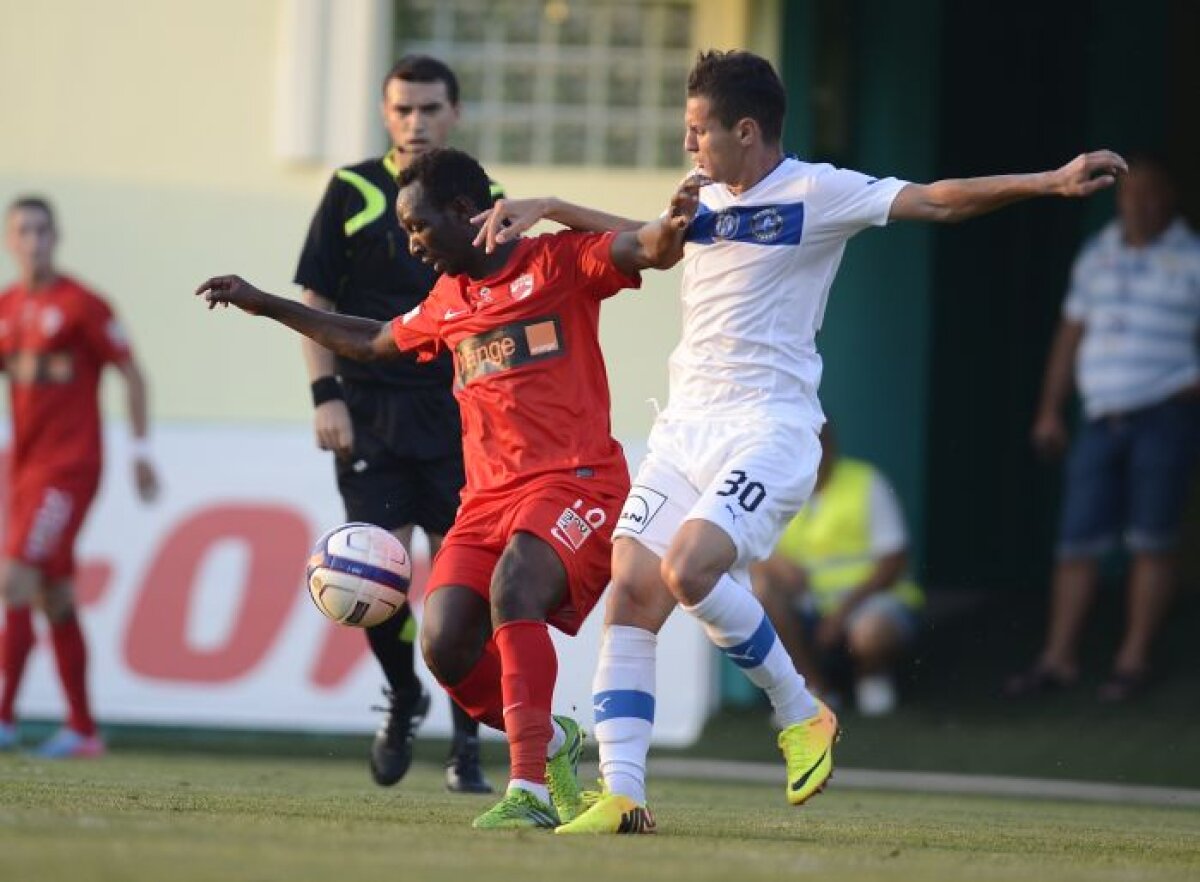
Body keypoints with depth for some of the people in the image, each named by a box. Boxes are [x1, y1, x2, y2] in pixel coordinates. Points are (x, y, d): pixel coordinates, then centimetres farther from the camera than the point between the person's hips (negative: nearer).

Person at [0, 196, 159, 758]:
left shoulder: (79, 305, -7)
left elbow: (131, 375, -3)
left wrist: (141, 451, -5)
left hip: (68, 464, -7)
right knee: (55, 596, 9)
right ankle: (83, 729, 14)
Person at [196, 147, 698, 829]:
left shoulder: (558, 262, 0)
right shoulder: (447, 303, 21)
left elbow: (647, 251, -15)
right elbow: (373, 342, 39)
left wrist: (675, 226, -40)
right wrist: (266, 306, 42)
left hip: (576, 481, -7)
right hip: (489, 495, 7)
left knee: (512, 588, -33)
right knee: (445, 643, -11)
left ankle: (530, 788, -34)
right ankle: (552, 742, 15)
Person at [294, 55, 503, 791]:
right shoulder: (353, 193, 4)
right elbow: (316, 301, 4)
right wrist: (326, 394, -6)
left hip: (458, 417, 1)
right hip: (371, 413, -1)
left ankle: (467, 745, 5)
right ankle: (403, 697, 18)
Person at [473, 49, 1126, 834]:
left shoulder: (816, 193, -5)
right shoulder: (709, 204, 17)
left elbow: (939, 201, -11)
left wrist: (1052, 182, -22)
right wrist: (548, 209, 33)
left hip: (768, 426, -7)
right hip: (687, 426, 7)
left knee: (689, 569, -26)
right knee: (631, 592, -5)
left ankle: (801, 713, -3)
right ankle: (621, 796, -5)